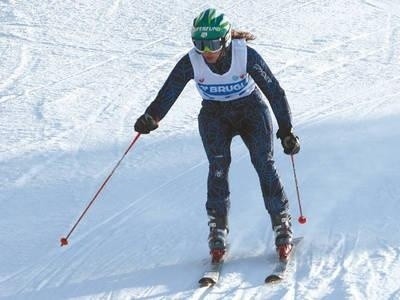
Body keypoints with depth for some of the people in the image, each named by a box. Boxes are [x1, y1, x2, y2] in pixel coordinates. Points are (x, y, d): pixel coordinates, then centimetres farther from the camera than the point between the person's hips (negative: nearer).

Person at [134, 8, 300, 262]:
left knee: (264, 163, -16)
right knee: (218, 165, -20)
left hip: (251, 110, -1)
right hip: (215, 115, 1)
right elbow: (169, 92, -24)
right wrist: (152, 117, -44)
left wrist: (286, 130, -18)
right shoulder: (191, 63, -19)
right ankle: (218, 228, -14)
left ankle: (282, 226, -8)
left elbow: (274, 91, -18)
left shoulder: (246, 55, -24)